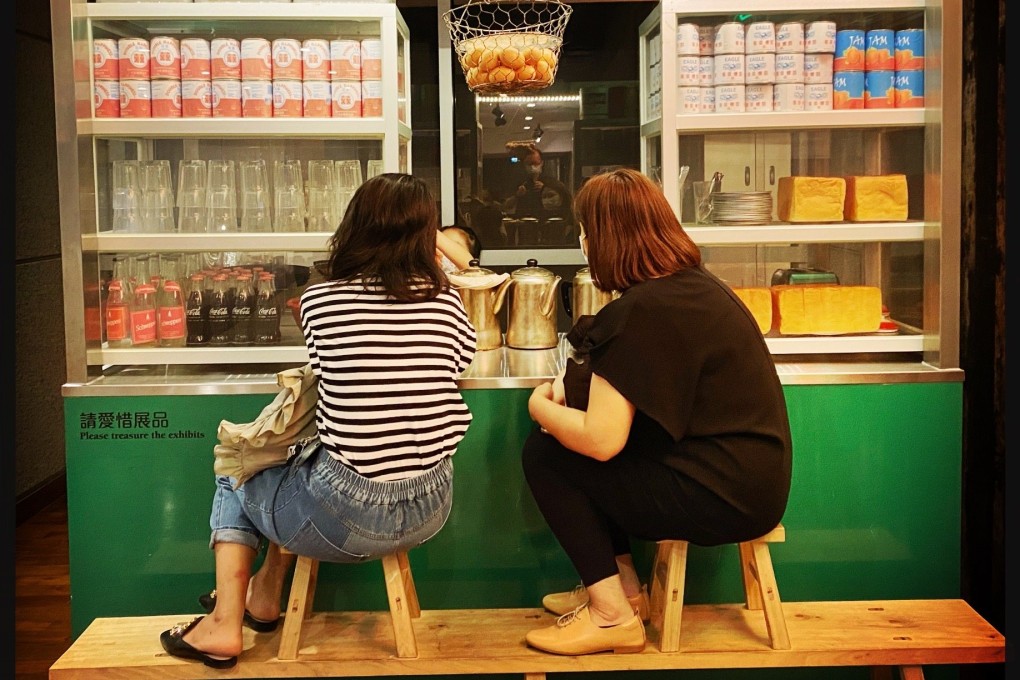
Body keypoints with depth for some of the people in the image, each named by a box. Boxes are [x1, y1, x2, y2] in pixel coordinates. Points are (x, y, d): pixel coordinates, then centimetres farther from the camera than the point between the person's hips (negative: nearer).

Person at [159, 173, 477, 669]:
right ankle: (264, 598, 45)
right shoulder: (447, 302, -3)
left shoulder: (320, 301, -9)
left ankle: (226, 624, 23)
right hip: (430, 510, 5)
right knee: (293, 468, 34)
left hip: (348, 517, -4)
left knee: (236, 477, 27)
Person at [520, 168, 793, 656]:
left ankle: (613, 616, 5)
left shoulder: (637, 313, -20)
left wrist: (540, 407, -2)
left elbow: (600, 440, -22)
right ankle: (624, 588, 22)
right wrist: (569, 397, 6)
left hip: (722, 498, -10)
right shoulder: (696, 283, 9)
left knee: (545, 455, -3)